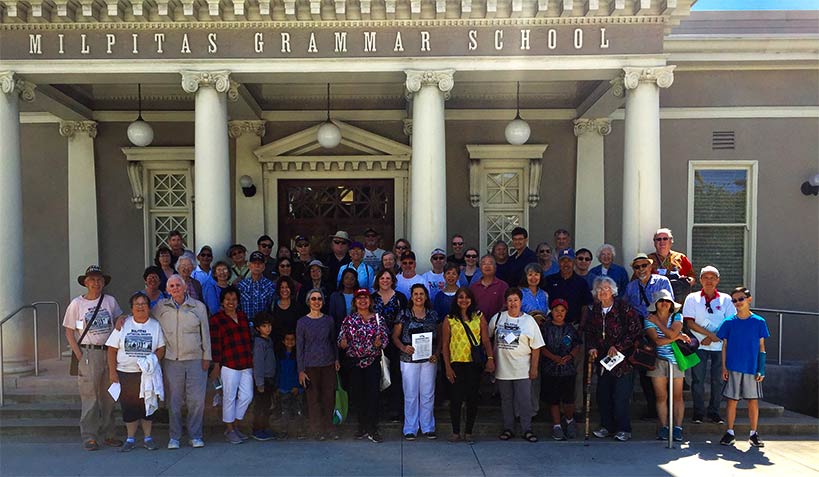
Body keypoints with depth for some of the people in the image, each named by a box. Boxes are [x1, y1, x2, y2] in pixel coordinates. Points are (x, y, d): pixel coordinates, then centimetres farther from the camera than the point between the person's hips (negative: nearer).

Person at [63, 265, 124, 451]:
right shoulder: (76, 304, -1)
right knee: (89, 396, -3)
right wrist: (79, 355, -7)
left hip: (109, 352, 3)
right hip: (88, 353, -3)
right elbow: (69, 332, 1)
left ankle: (108, 434, 19)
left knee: (109, 396, 9)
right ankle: (89, 437, 7)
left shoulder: (110, 301, 6)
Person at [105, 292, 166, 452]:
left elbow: (161, 348, 0)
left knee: (148, 405, 4)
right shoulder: (123, 325, 3)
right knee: (128, 406, 5)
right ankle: (130, 439, 18)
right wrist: (112, 371, -4)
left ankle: (148, 437, 16)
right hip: (125, 373, 0)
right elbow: (112, 349, 2)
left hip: (148, 373, 0)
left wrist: (153, 360, -18)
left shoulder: (155, 325, 4)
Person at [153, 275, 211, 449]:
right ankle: (174, 437, 17)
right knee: (174, 400, 5)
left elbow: (205, 333, 6)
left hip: (195, 360, 0)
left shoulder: (199, 306, 4)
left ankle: (195, 436, 12)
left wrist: (206, 357, 4)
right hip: (171, 361, 1)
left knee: (197, 399, 0)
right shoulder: (161, 307, 6)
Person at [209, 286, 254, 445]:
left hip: (247, 363, 5)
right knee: (229, 396, 2)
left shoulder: (243, 316, 14)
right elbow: (215, 344, -5)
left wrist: (252, 359, 15)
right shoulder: (216, 319, -2)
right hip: (229, 364, -5)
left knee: (247, 396, 6)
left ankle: (236, 425, 23)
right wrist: (216, 366, -7)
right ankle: (229, 430, 15)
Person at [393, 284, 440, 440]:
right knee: (410, 395, 2)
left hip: (428, 360, 2)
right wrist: (403, 347, -17)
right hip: (409, 359, -2)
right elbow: (395, 336, 1)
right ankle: (410, 429, 13)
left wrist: (436, 353, -4)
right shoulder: (404, 314, 0)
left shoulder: (432, 314, 7)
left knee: (428, 394, 7)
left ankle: (428, 428, 19)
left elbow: (439, 337, 10)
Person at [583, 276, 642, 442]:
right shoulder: (594, 311, 7)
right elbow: (588, 331, 16)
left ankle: (624, 429, 8)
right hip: (603, 359, 5)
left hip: (623, 358, -5)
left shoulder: (624, 308, -9)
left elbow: (635, 331, -11)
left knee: (621, 396, -5)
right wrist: (592, 347, -1)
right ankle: (607, 426, 20)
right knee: (603, 395, 7)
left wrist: (618, 347, -14)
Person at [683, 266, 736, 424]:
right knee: (698, 379, 0)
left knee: (718, 380, 4)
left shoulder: (725, 299, 7)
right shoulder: (692, 298, 3)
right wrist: (710, 334, -12)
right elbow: (690, 322, -3)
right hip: (699, 345, -1)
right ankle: (698, 413, 10)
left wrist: (711, 338, -8)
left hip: (719, 345, 1)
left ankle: (714, 412, 17)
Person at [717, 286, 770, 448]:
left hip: (752, 369, 0)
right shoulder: (729, 322, 2)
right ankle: (729, 433, 13)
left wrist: (761, 370, -2)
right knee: (731, 400, 4)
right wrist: (724, 367, 0)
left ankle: (753, 434, 19)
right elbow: (724, 346, 5)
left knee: (753, 401, 6)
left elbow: (761, 347, 4)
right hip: (733, 368, 0)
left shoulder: (759, 322, 1)